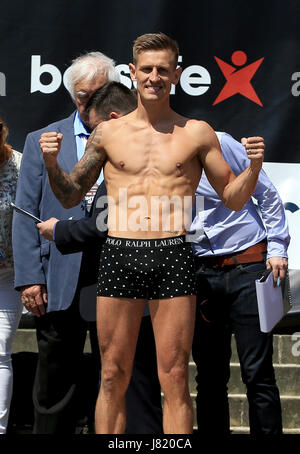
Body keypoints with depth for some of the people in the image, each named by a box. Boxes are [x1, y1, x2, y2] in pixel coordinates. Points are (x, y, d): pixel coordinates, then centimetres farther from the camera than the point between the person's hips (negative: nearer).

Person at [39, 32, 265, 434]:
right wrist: (51, 163, 0)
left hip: (173, 257, -1)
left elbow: (234, 199, 13)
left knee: (174, 379, 0)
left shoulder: (196, 133, 8)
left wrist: (254, 167, -6)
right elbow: (70, 197, 18)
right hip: (119, 255, 1)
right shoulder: (108, 132, 11)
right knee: (113, 378, 4)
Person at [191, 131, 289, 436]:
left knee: (257, 373, -7)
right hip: (201, 273, 4)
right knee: (209, 377, 5)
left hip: (247, 266, -4)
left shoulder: (216, 144, -4)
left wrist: (277, 247, -4)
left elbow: (267, 194, 2)